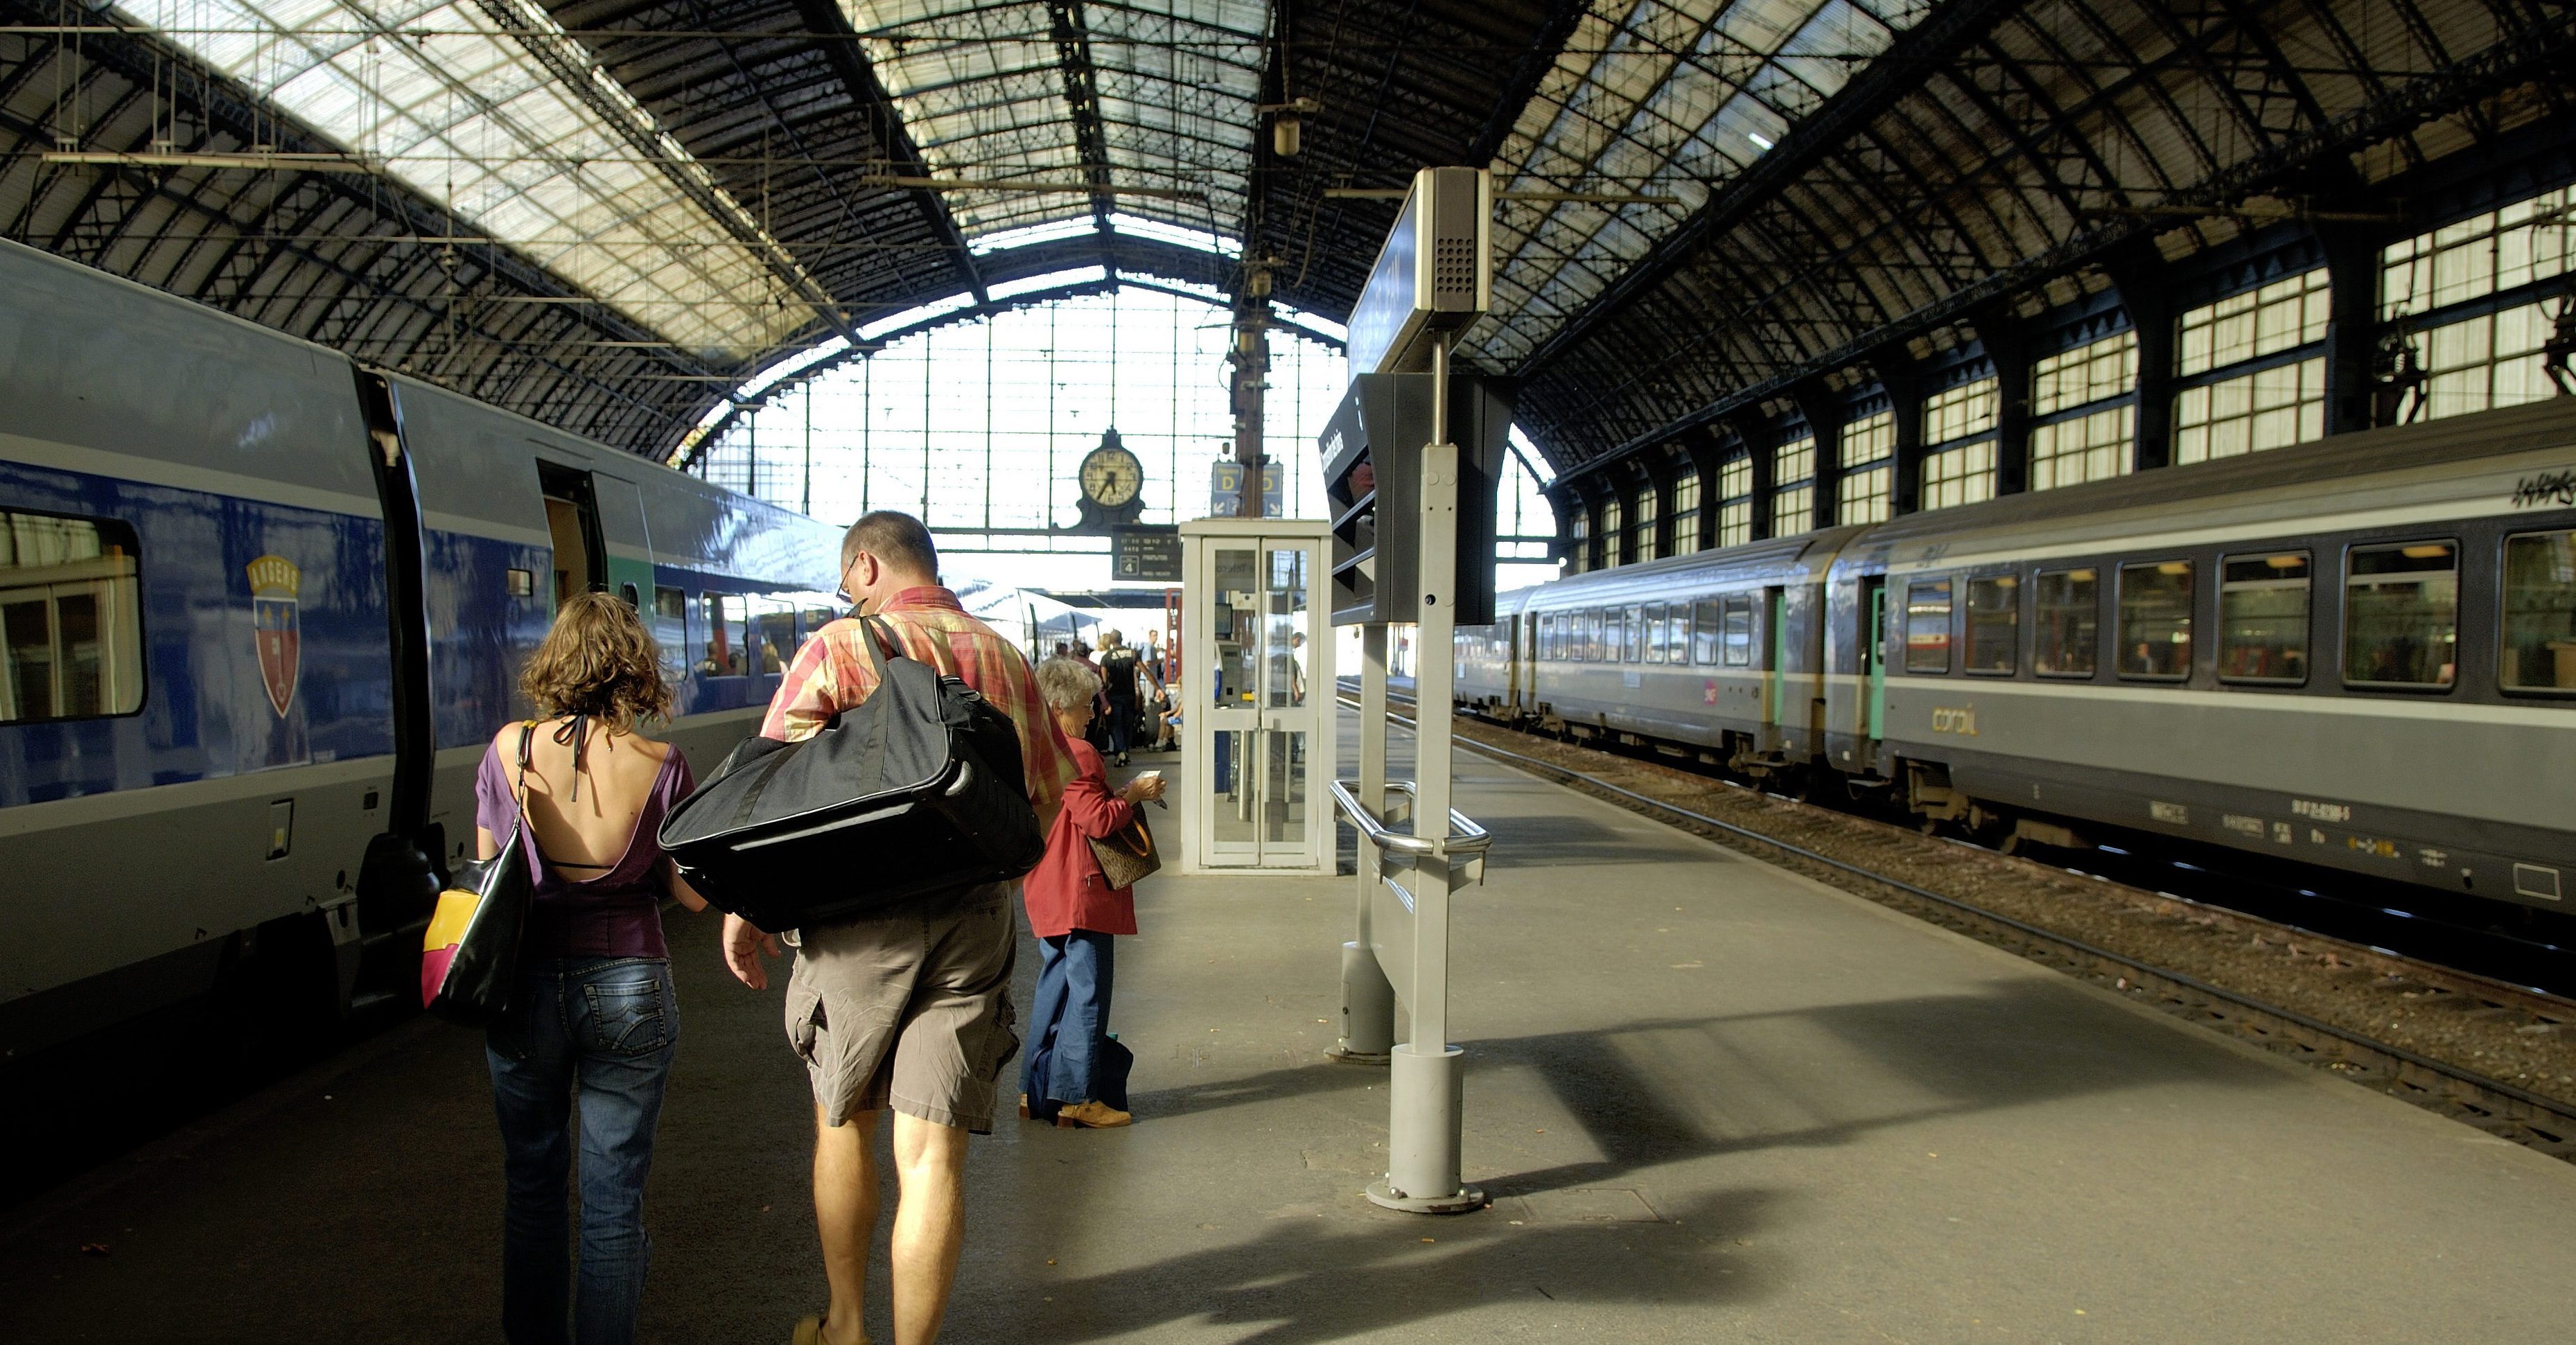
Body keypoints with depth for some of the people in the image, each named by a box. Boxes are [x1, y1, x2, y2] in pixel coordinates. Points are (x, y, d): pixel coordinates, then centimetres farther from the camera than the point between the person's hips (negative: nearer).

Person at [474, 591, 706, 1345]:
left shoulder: (509, 751, -8)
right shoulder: (660, 767, -11)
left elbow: (488, 869, 3)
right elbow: (692, 894, -4)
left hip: (526, 989, 2)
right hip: (628, 989, -1)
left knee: (532, 1186, 19)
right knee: (613, 1203, 9)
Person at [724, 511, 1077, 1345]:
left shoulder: (840, 647, -2)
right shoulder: (1004, 658, 10)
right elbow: (1050, 788, 14)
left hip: (860, 912, -2)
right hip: (974, 919, 2)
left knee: (843, 1121, 18)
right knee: (931, 1152, 3)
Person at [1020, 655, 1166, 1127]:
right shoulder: (1076, 754, -17)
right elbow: (1099, 820, -20)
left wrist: (1123, 792, 15)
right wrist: (1134, 793, -7)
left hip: (1048, 894, 10)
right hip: (1081, 894, -10)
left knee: (1055, 987, 16)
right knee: (1087, 991, -2)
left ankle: (1037, 1090, 20)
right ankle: (1077, 1096, 1)